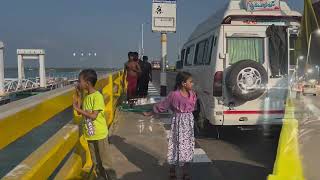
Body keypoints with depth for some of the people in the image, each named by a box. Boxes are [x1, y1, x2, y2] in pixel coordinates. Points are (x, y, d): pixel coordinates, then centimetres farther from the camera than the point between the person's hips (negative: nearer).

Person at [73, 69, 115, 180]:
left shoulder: (97, 96, -19)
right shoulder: (86, 96, 5)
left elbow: (93, 116, -23)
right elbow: (81, 113, 7)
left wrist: (78, 108, -17)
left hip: (99, 134, -7)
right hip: (90, 134, 8)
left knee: (105, 160, 3)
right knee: (95, 161, 18)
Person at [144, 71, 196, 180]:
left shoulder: (192, 94, -1)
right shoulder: (174, 95, -16)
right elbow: (162, 106, -6)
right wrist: (150, 113, 0)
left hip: (189, 122, 5)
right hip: (178, 122, -5)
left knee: (188, 146, 9)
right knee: (176, 145, 4)